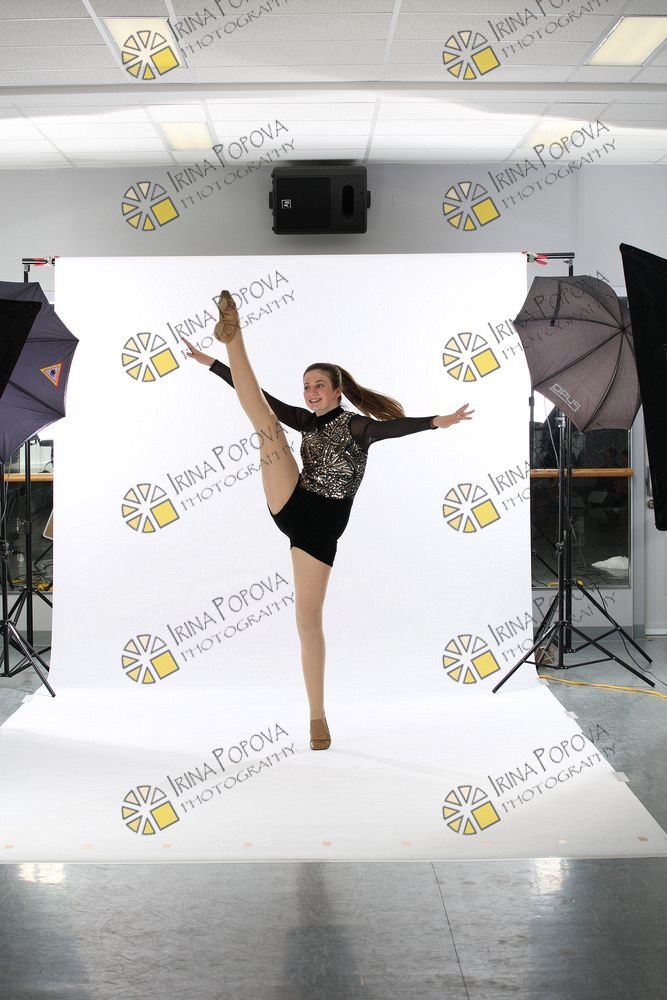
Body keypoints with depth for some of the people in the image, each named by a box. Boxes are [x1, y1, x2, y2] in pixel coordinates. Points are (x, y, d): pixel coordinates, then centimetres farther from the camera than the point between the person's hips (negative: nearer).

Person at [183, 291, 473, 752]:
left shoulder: (356, 425, -2)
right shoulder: (309, 421, 16)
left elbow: (392, 426, -22)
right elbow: (258, 396, 18)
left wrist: (436, 421, -42)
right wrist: (212, 363, 19)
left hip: (320, 525, -5)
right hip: (290, 507, 5)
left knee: (309, 618, -5)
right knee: (265, 419, -9)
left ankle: (318, 716, 5)